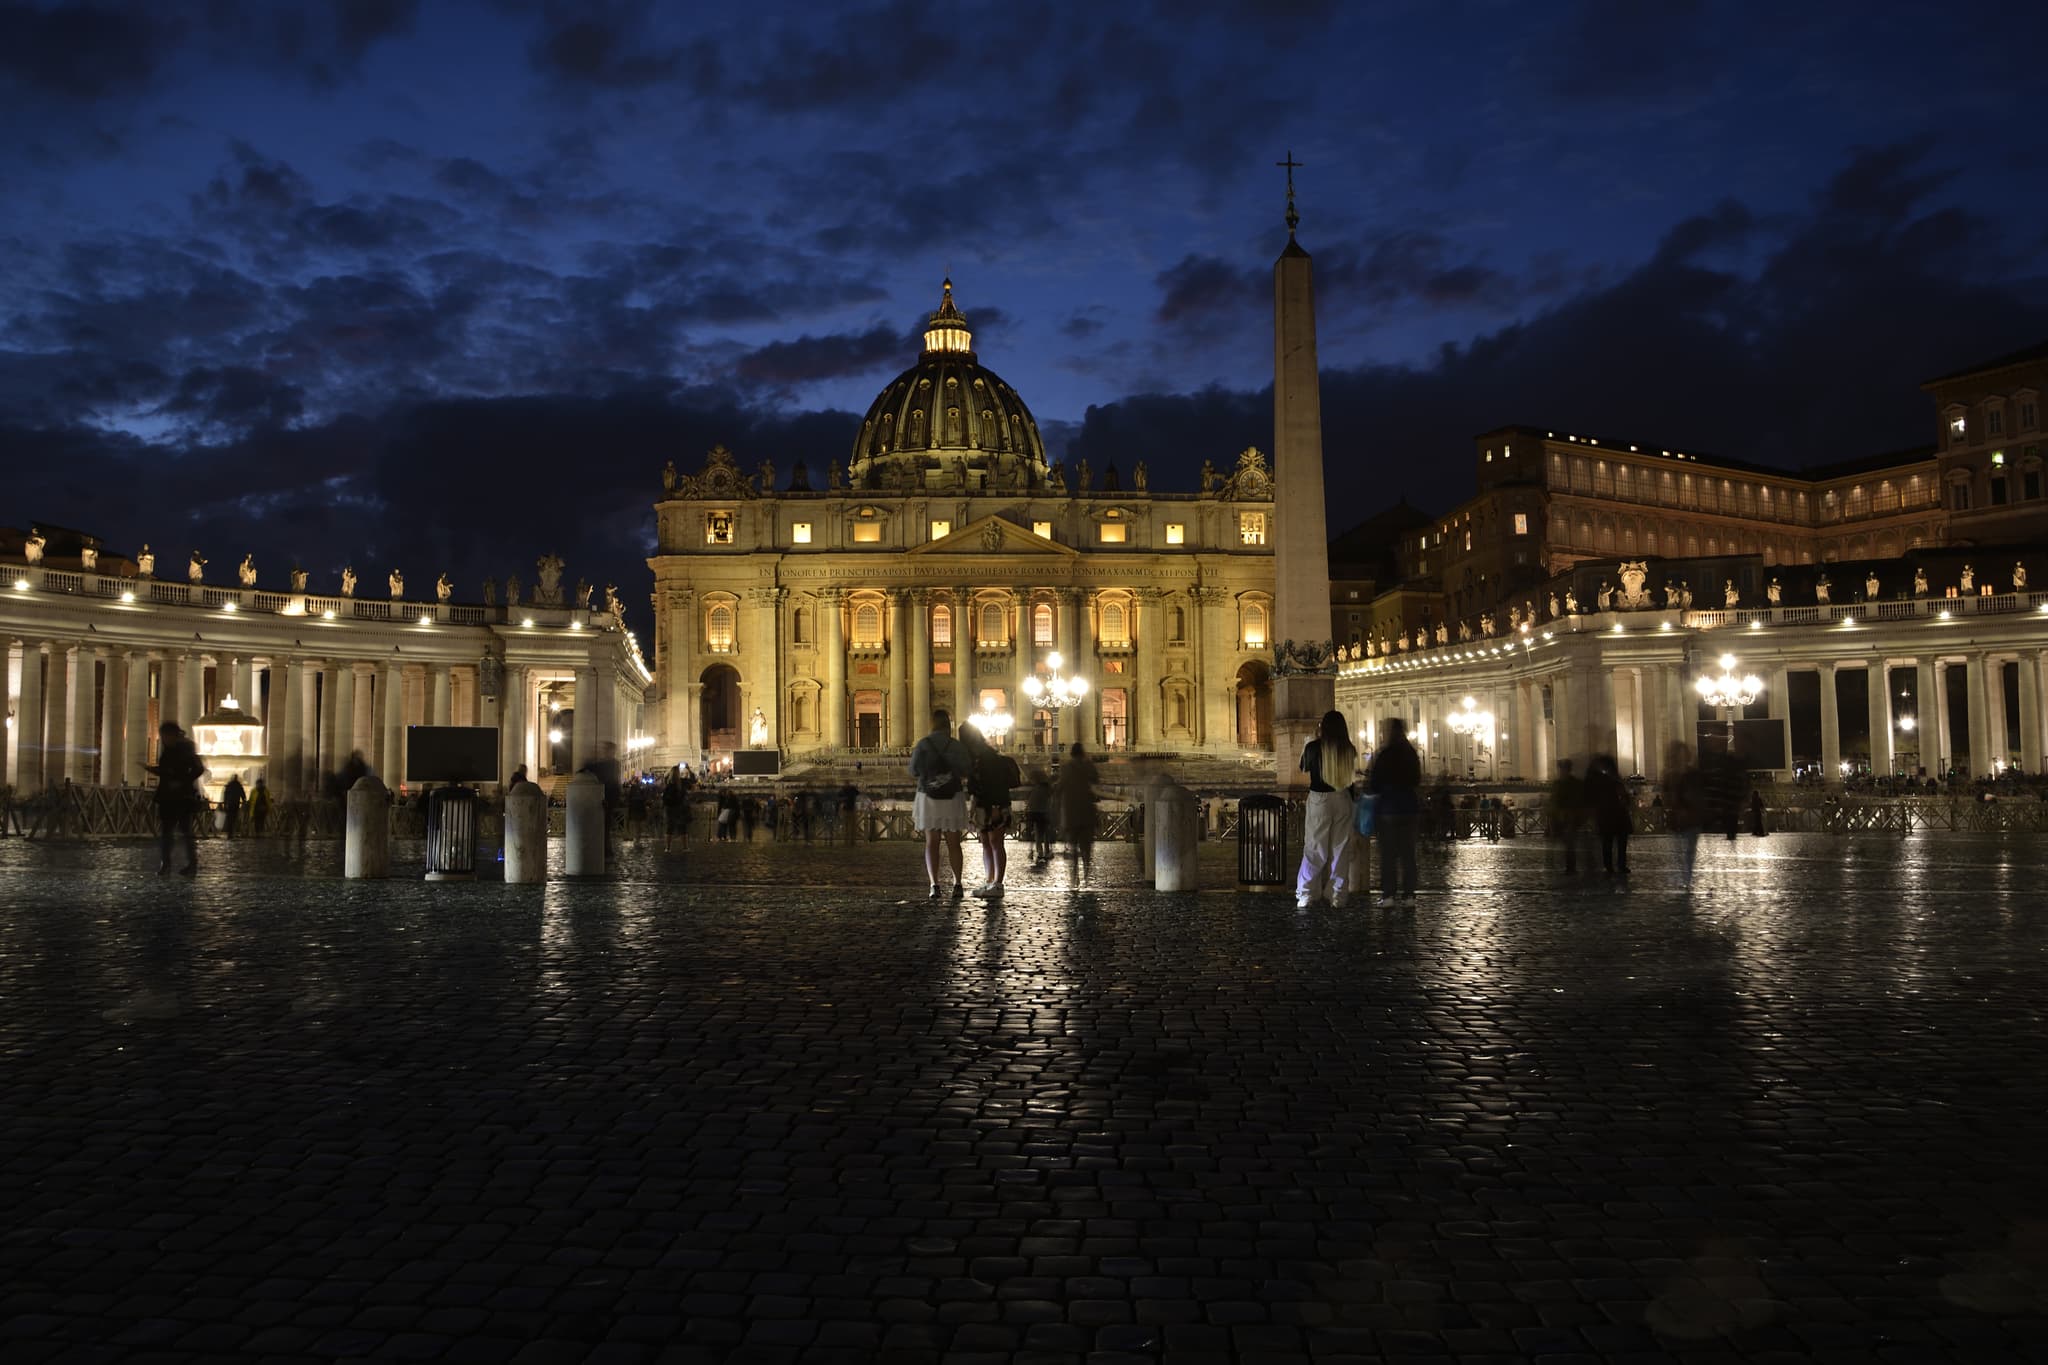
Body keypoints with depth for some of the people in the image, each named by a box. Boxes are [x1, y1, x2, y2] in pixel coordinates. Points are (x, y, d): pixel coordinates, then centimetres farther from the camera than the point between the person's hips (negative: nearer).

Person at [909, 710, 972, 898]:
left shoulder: (923, 745, -5)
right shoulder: (958, 746, -5)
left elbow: (914, 773, 0)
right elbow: (967, 773, -4)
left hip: (928, 798, 0)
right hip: (953, 798, 0)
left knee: (931, 843, 3)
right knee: (953, 843, 9)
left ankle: (934, 885, -7)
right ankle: (957, 884, 2)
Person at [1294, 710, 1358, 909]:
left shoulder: (1313, 747, -9)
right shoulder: (1349, 749, -4)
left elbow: (1304, 768, 9)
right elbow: (1353, 775, 6)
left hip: (1319, 799, -2)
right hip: (1343, 800, 2)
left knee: (1314, 850, 4)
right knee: (1339, 850, 9)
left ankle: (1305, 897, 1)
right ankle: (1338, 898, 11)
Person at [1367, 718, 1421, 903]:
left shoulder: (1383, 755, -11)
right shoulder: (1412, 754, 5)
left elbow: (1373, 786, -9)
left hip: (1387, 809, -5)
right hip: (1410, 808, 5)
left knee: (1387, 853, 0)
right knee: (1408, 852, 7)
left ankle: (1388, 894, -2)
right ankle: (1409, 893, 7)